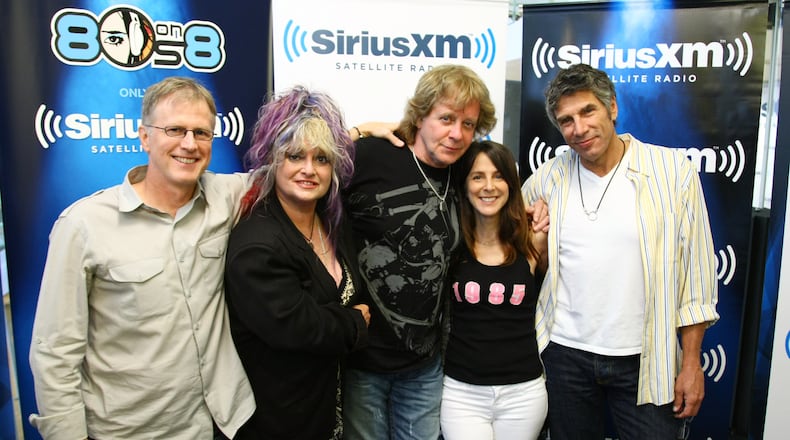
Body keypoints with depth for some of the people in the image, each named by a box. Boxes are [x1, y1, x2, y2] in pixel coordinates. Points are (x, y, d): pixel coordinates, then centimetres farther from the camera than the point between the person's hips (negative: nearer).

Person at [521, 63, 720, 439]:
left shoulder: (674, 171, -7)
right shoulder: (546, 180, -1)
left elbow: (696, 275, -4)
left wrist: (691, 363, -3)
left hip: (647, 362, -1)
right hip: (565, 355, 2)